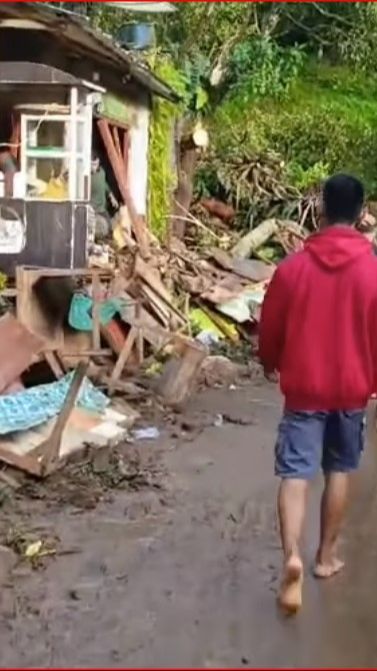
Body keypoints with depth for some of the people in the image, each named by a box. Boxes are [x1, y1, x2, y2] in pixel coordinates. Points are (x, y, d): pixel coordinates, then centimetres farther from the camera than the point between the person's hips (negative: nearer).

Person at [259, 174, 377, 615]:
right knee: (339, 471, 16)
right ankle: (326, 556, 26)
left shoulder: (293, 267, -7)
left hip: (303, 387, 0)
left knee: (295, 473, 0)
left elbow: (270, 328, 1)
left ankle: (292, 556, -18)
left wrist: (270, 364, 20)